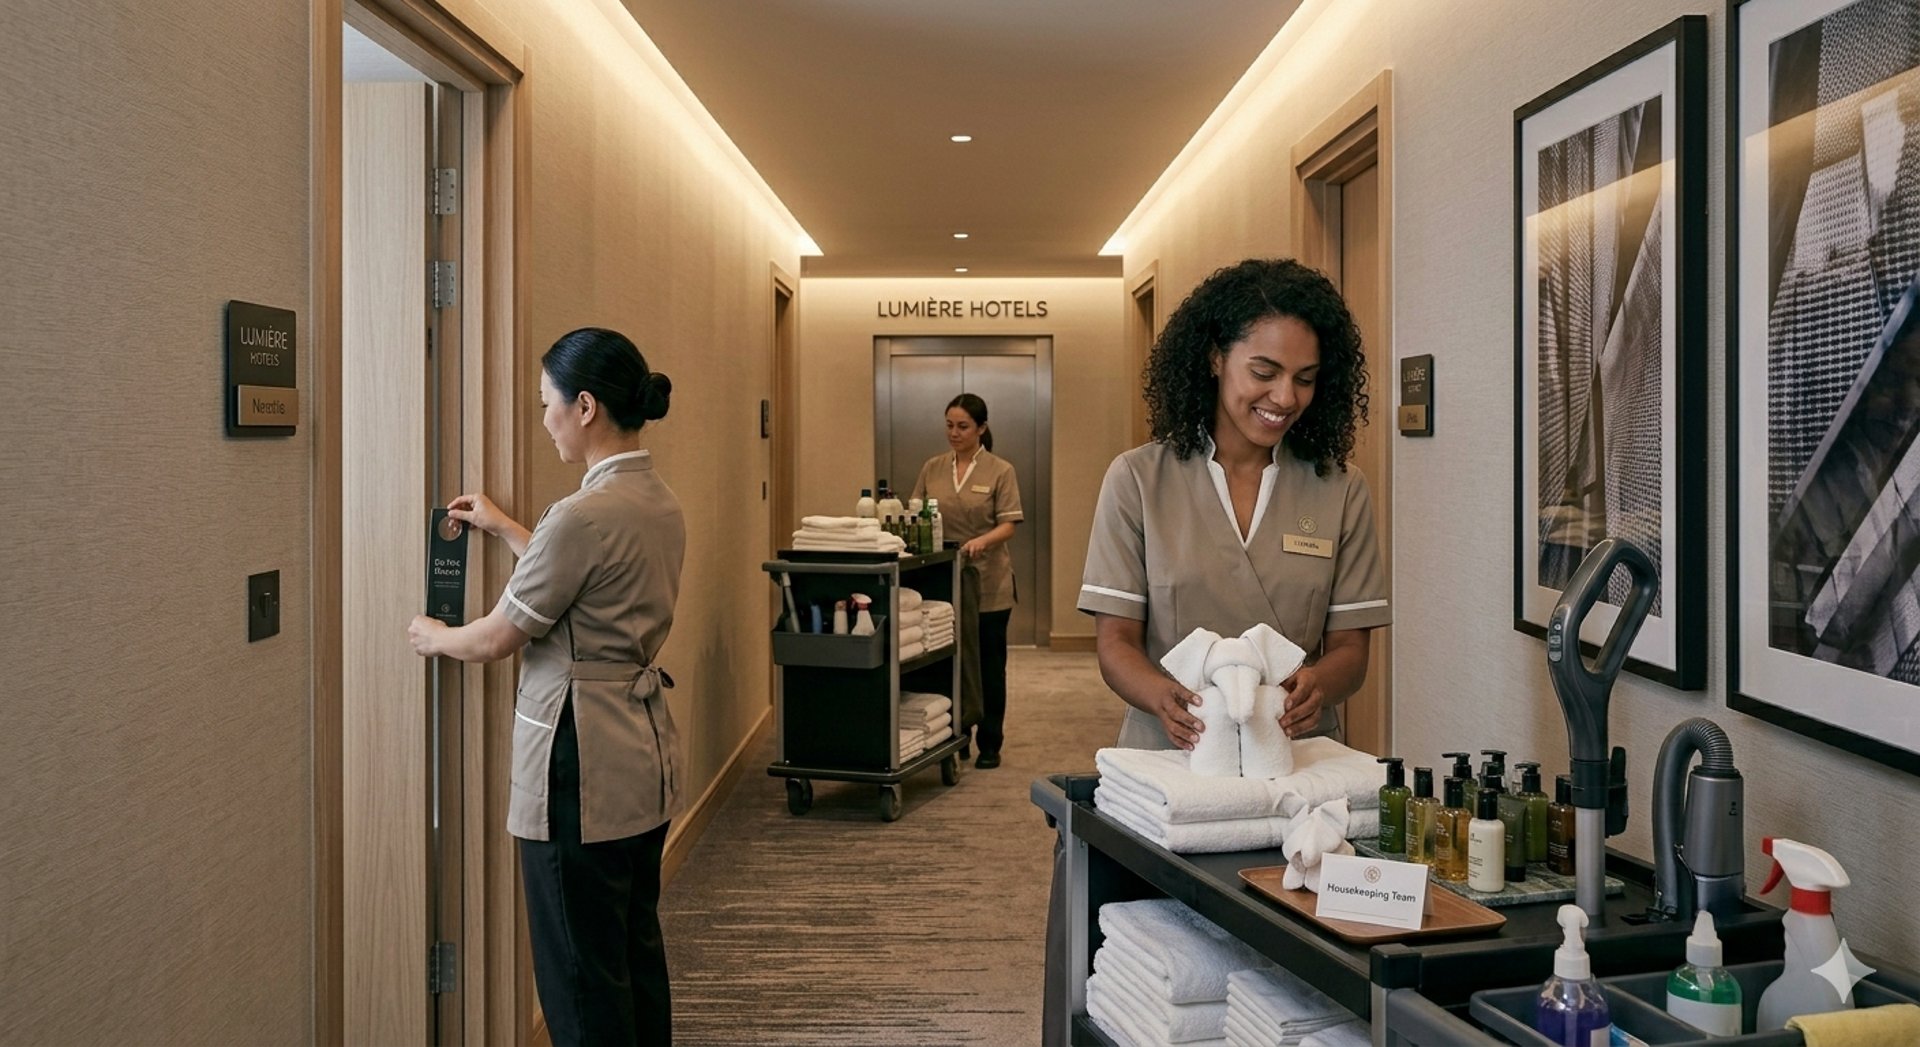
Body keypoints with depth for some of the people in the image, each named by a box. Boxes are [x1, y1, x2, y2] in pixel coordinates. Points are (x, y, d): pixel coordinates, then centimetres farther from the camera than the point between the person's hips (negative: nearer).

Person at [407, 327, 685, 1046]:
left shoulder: (584, 515, -22)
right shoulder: (659, 502, 5)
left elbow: (494, 641, -12)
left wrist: (433, 637, 9)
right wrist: (504, 529, 28)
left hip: (583, 767, -9)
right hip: (645, 751, 9)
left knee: (582, 980, 6)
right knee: (637, 949, 22)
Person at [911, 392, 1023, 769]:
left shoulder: (1000, 471, -2)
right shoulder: (932, 468, 8)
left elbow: (1007, 525, -8)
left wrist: (982, 541, -26)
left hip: (989, 584, -3)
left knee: (989, 665, 5)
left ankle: (989, 744, 16)